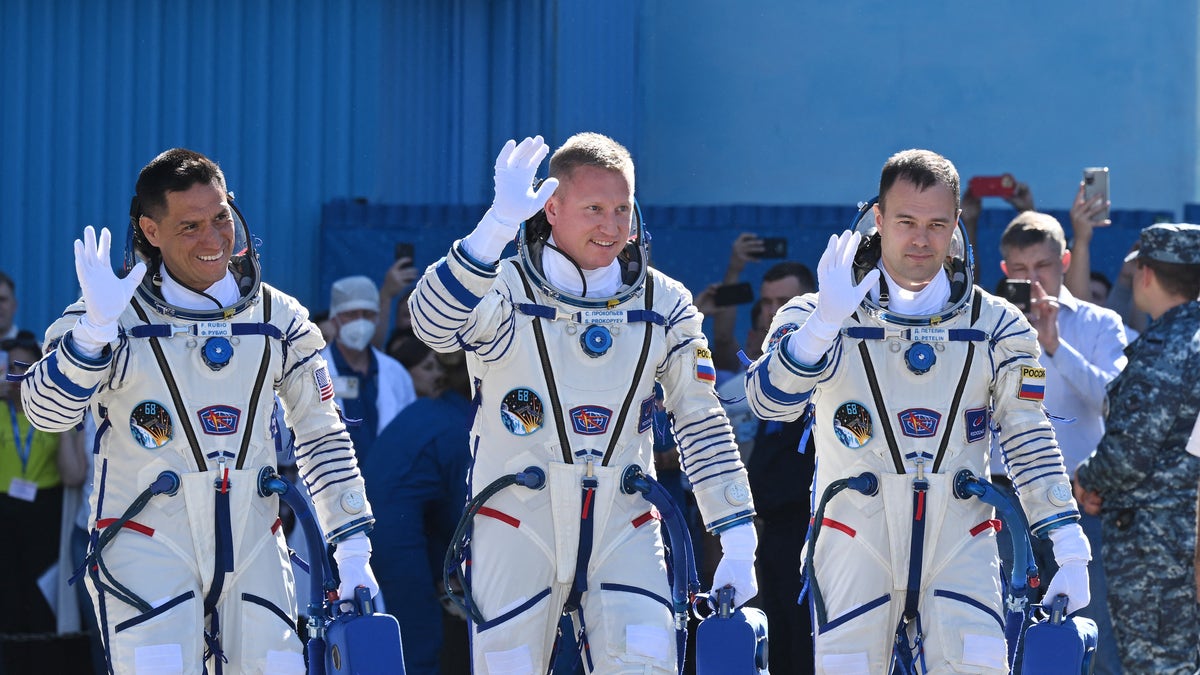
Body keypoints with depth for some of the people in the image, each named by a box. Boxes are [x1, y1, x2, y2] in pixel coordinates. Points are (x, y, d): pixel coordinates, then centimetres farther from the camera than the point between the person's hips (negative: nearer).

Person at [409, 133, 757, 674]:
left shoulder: (665, 306, 4)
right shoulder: (506, 293, -7)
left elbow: (702, 425, 9)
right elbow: (433, 324, -29)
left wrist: (737, 542, 4)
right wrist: (499, 224, -41)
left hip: (622, 530, 2)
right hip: (519, 526, -2)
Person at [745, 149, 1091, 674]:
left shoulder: (997, 326, 6)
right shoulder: (820, 316, -1)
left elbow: (1028, 441, 8)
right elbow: (769, 401, -18)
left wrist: (1068, 549, 0)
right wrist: (825, 320, -33)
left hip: (959, 547, 1)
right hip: (856, 546, -1)